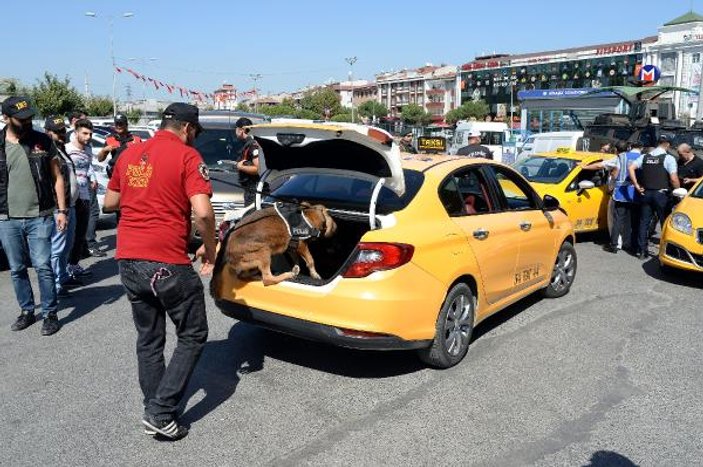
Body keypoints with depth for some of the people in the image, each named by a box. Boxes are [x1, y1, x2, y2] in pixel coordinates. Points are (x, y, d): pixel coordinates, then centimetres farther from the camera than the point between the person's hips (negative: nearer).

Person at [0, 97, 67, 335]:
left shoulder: (42, 141, 1)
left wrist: (61, 210, -2)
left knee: (43, 267, -3)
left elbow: (57, 177, 4)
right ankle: (27, 311, 26)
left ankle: (50, 314, 9)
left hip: (39, 217, -2)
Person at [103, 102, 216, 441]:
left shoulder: (129, 154, 13)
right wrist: (209, 248, -3)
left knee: (148, 340, 19)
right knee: (193, 336, 9)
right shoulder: (187, 156, -7)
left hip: (128, 260, 7)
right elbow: (202, 212, -18)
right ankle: (161, 412, 5)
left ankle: (155, 411, 29)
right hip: (167, 263, -7)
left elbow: (109, 203, 22)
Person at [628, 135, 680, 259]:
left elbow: (630, 168, -5)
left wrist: (637, 186, -2)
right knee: (665, 223, 4)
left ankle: (642, 251, 10)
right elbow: (673, 179, -13)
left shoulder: (644, 157, 7)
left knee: (644, 222, 9)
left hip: (646, 193, 4)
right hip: (661, 194, -4)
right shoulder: (668, 158, -7)